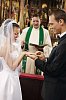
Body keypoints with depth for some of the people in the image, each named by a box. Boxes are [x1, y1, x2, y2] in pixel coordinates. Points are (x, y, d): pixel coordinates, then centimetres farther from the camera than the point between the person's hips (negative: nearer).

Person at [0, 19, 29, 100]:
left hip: (13, 77, 8)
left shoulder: (11, 45, 7)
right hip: (7, 78, -8)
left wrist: (23, 54, 1)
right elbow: (12, 67, -19)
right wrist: (22, 53, -18)